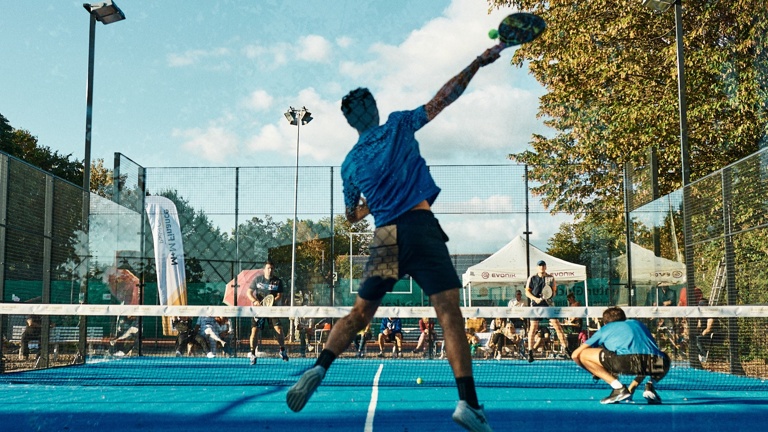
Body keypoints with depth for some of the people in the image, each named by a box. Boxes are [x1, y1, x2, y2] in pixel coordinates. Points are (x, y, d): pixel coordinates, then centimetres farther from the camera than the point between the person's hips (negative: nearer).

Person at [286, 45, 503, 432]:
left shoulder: (350, 164, 16)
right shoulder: (398, 127, 6)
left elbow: (353, 215, 25)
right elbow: (444, 97, 4)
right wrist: (479, 62, 9)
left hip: (384, 238, 4)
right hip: (419, 227, -4)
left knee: (359, 314, 14)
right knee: (449, 313, -7)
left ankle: (319, 368, -3)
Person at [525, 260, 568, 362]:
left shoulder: (551, 278, 7)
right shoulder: (532, 278, 5)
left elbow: (554, 291, 11)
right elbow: (527, 291, 3)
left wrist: (552, 294, -12)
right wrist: (535, 298, -13)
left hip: (549, 304, 1)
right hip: (536, 304, -1)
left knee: (557, 325, -6)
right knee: (533, 328, -2)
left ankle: (565, 348, -2)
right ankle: (530, 352, 4)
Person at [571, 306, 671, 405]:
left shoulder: (604, 329, 30)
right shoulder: (638, 323, 39)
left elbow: (575, 355, 28)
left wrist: (597, 371, 46)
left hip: (628, 361, -4)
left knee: (583, 354, 13)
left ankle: (619, 388, 1)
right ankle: (651, 385, 11)